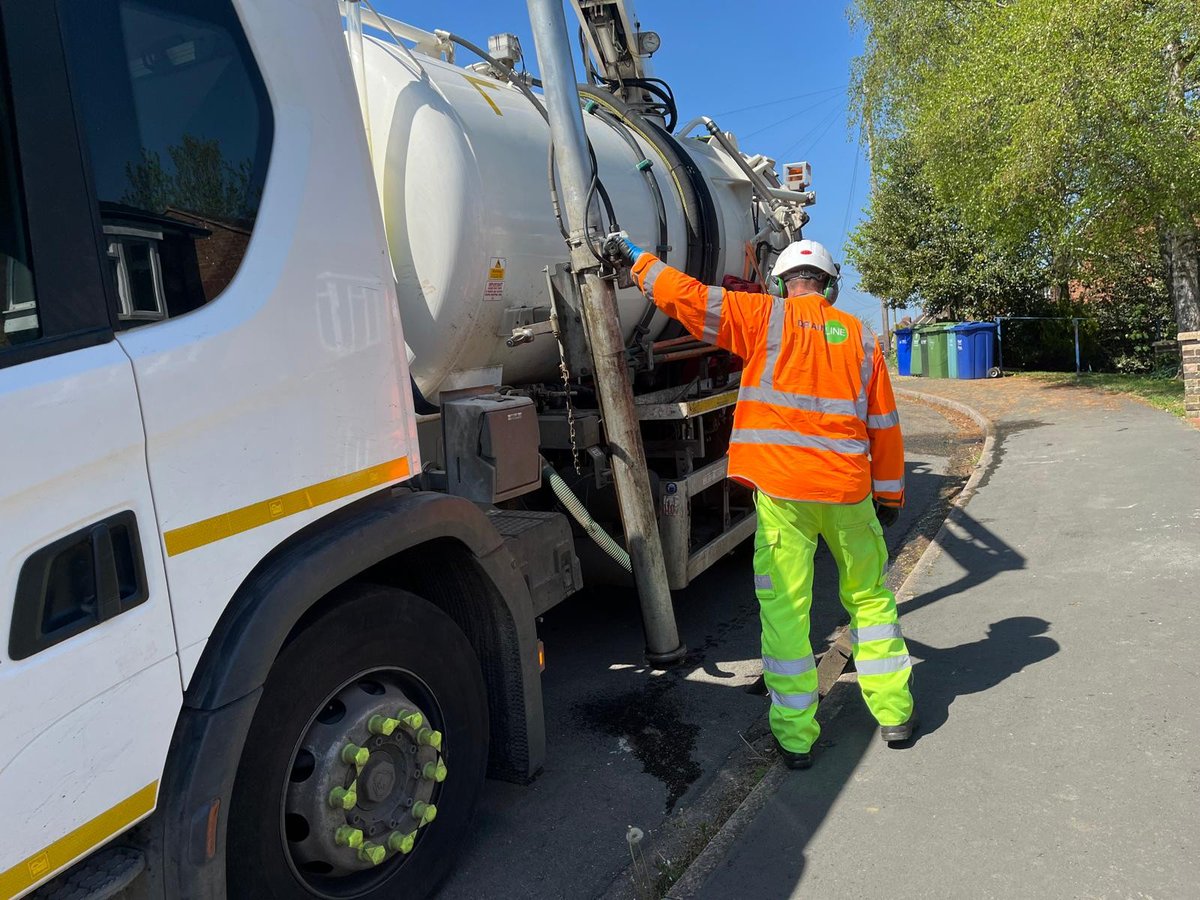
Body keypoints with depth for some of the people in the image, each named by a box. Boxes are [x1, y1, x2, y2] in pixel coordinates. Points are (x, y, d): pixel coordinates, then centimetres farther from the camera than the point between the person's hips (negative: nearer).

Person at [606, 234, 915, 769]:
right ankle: (894, 713, 27)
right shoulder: (860, 336, 11)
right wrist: (890, 493, 22)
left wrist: (637, 259, 11)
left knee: (784, 608, 4)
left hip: (783, 490, -3)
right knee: (869, 597, 19)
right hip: (849, 488, 4)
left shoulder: (766, 318, 0)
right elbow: (884, 425, 13)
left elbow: (688, 298, -5)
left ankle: (795, 736, 10)